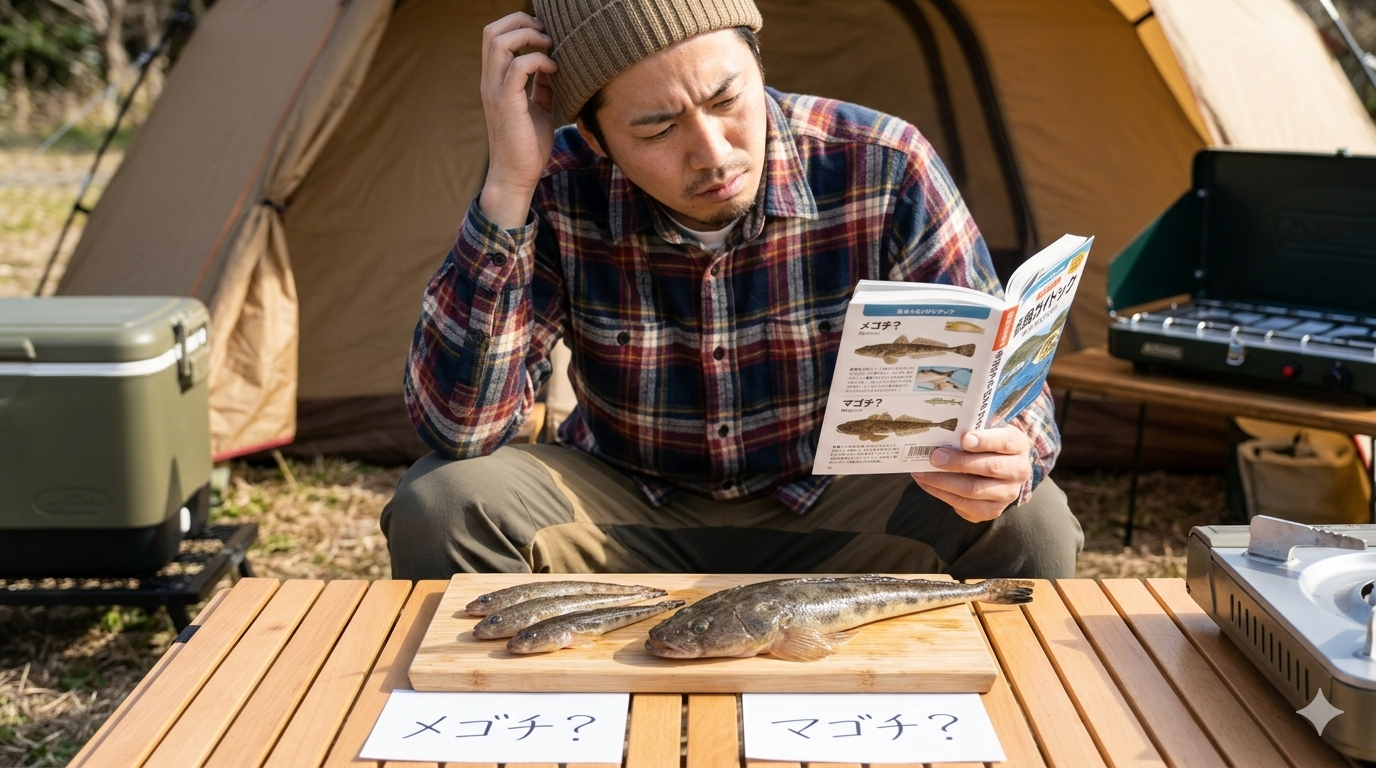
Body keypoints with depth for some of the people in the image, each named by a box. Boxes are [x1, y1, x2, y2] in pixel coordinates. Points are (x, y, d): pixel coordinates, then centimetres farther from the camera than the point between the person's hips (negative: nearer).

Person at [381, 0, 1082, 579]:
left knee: (1027, 524, -25)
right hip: (628, 518, 0)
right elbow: (456, 427, -26)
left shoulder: (883, 170, -20)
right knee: (441, 505, -26)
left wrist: (1004, 461, -39)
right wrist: (509, 183, -32)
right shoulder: (557, 193, -18)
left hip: (838, 514, 0)